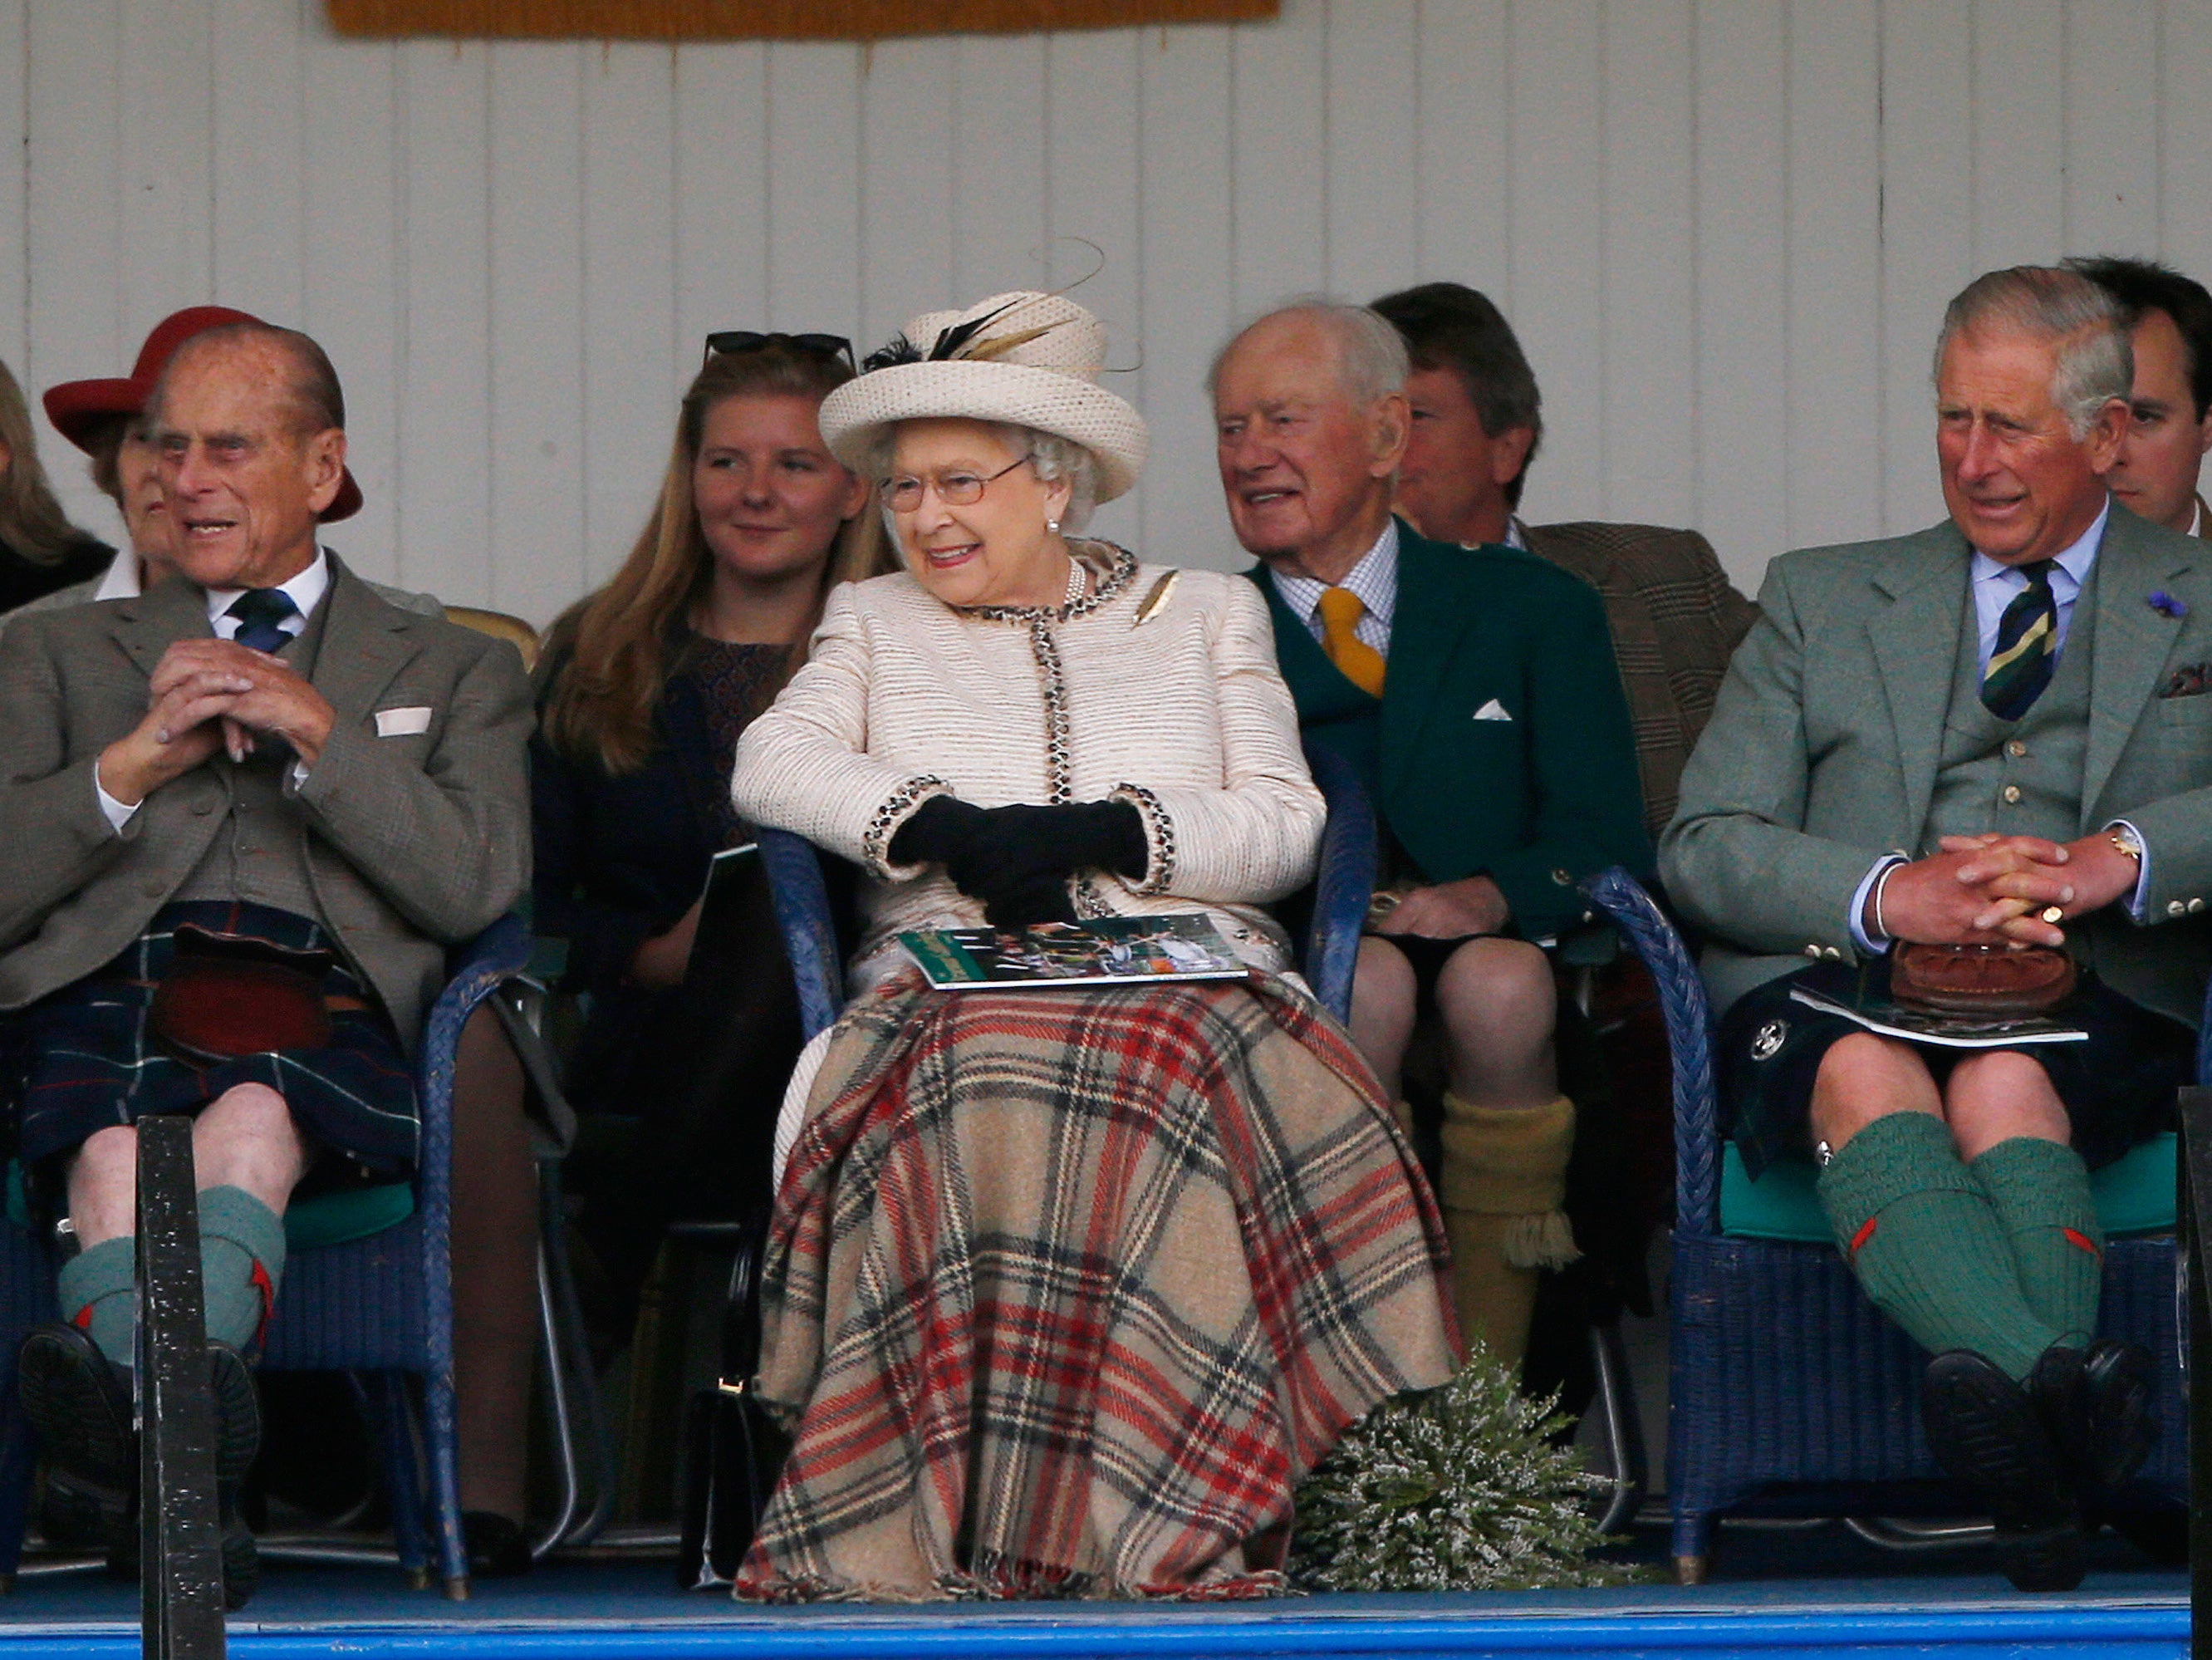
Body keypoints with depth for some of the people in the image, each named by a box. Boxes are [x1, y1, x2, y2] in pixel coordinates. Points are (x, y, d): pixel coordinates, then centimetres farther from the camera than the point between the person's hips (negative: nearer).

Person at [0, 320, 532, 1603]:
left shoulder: (456, 673, 29)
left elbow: (478, 886, 9)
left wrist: (317, 732, 0)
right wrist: (136, 763, 1)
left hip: (330, 1005, 0)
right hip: (110, 985, 1)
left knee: (254, 1112, -40)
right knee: (116, 1150, -38)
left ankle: (134, 1401, -65)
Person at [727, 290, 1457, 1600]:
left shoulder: (1206, 613, 23)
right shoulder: (876, 622, 27)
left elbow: (1285, 823, 9)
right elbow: (773, 763, 7)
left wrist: (1099, 831, -8)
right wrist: (944, 825, -10)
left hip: (1183, 963, 0)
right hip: (951, 977, 0)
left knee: (1166, 1072, -39)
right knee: (979, 1089, -39)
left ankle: (1164, 1512, -40)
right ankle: (962, 1509, -41)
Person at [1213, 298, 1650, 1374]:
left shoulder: (1533, 612, 15)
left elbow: (1605, 848, 4)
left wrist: (1492, 897, -18)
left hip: (1500, 959, 0)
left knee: (1499, 982, -34)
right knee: (1367, 980, -33)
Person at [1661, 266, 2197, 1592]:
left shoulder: (2198, 604, 21)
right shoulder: (1824, 599, 26)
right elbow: (1706, 846, 12)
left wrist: (2122, 861, -18)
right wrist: (1888, 895, -9)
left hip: (2102, 998, 0)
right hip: (1847, 981, 1)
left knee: (2005, 1086, -37)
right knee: (1868, 1078, -37)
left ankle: (2024, 1428, -61)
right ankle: (2066, 1397, -63)